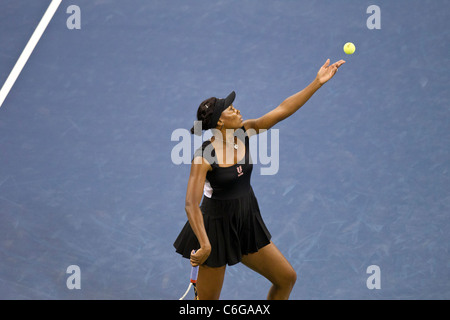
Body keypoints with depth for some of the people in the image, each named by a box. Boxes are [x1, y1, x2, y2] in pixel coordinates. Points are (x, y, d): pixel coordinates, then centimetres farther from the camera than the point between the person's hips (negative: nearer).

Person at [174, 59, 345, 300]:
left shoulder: (245, 132, -4)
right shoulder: (204, 157, -23)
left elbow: (282, 110, -6)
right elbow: (191, 205, -27)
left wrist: (318, 82, -12)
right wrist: (205, 245, -35)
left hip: (248, 225, 7)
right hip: (217, 228, -7)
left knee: (287, 278, 11)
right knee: (207, 300, 3)